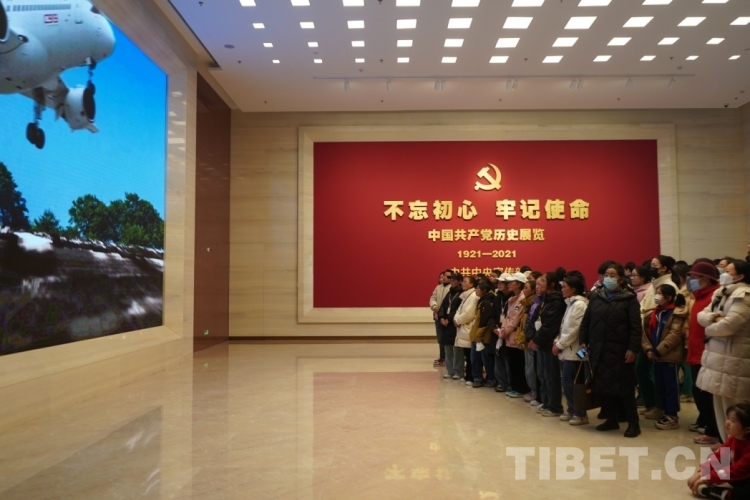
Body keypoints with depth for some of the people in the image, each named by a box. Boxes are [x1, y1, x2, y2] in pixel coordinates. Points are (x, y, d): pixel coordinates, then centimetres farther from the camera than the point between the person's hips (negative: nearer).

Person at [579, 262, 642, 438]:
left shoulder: (629, 299, -3)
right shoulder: (596, 297, 9)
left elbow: (636, 327, -8)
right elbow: (586, 321, 12)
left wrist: (633, 348, -14)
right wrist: (584, 341, 6)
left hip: (619, 350, -4)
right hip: (598, 349, 5)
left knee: (624, 386, 0)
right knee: (604, 384, 9)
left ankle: (633, 422, 11)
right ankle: (611, 419, 22)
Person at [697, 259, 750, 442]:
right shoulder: (721, 294, 16)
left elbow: (729, 324, -24)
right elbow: (701, 315, 10)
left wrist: (708, 329, -6)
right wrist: (713, 318, -12)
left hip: (733, 359, -9)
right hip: (718, 355, 9)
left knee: (732, 406, -1)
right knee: (720, 403, 15)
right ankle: (726, 441, 25)